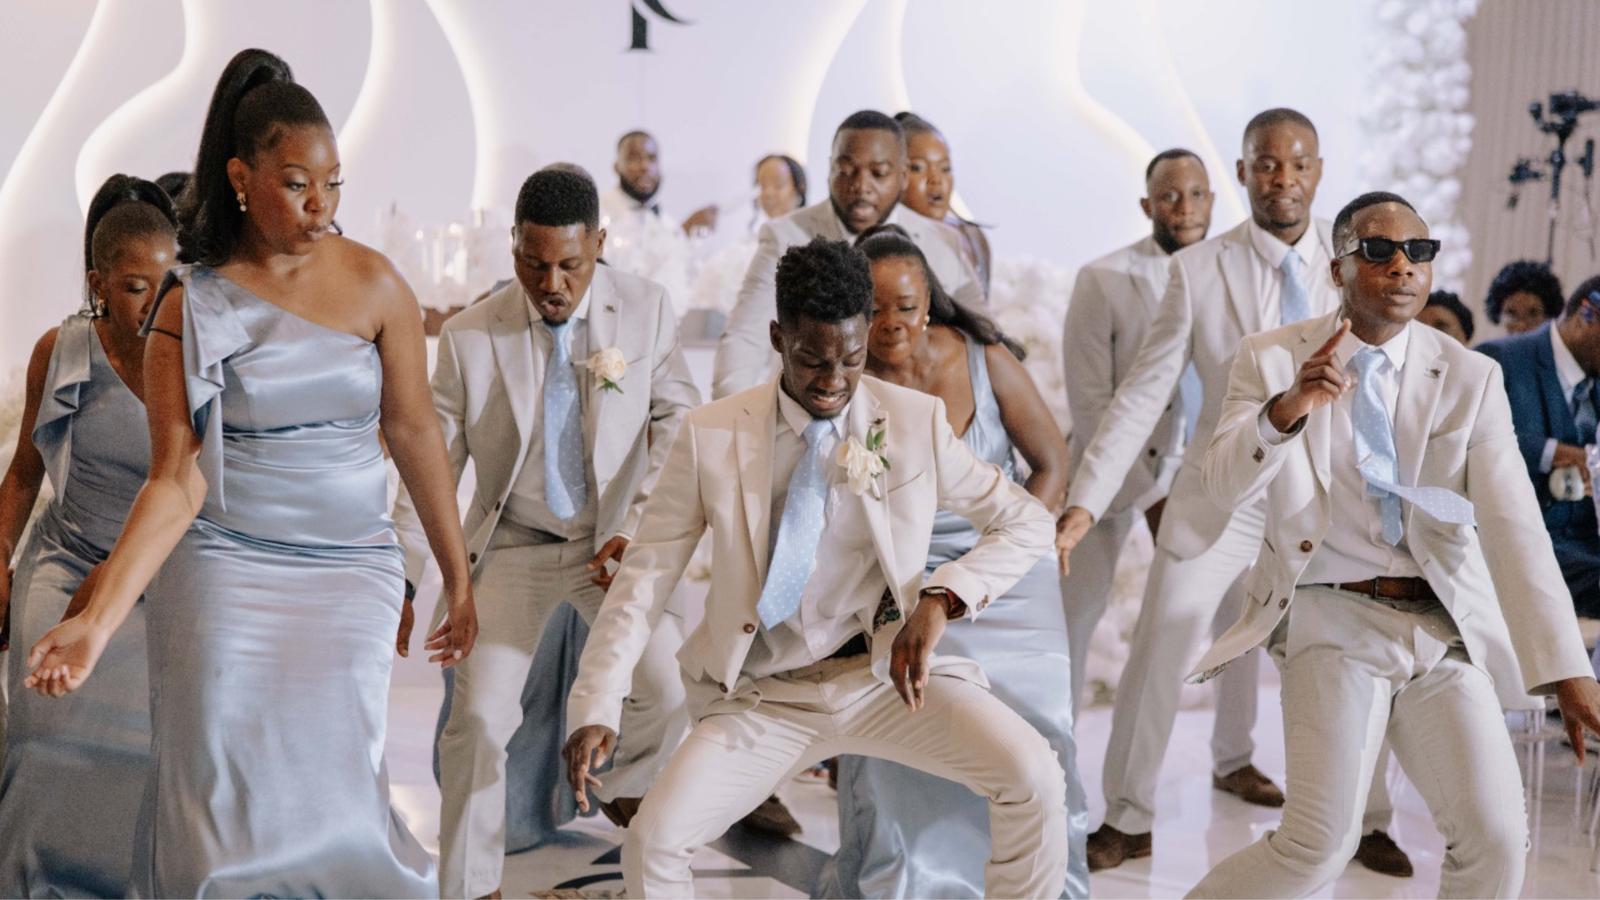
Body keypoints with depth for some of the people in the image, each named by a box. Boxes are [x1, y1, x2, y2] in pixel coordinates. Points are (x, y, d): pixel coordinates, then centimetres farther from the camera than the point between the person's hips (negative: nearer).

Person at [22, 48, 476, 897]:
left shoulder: (373, 283, 0)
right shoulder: (189, 307, -2)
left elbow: (415, 434, 5)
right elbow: (177, 481, -7)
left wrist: (458, 581, 9)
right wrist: (96, 620, -18)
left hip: (351, 573, 0)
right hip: (222, 572, 0)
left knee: (331, 798, -3)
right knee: (224, 811, 1)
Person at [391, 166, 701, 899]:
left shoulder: (647, 309, -9)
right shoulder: (468, 336, -11)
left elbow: (677, 419, -4)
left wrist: (640, 530, -16)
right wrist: (401, 578, -9)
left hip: (616, 541, 1)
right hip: (514, 547, 0)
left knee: (674, 692, -10)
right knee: (479, 717, -7)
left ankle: (630, 795, 27)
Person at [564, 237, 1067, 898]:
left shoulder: (918, 421, -4)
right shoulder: (711, 435, -6)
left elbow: (1029, 522, 2)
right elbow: (645, 576, -5)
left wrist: (942, 599, -16)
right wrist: (595, 709, -15)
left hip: (885, 672, 1)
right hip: (763, 694, 0)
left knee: (1034, 779, -21)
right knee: (651, 842, -20)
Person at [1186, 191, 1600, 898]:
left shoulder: (1471, 379, -1)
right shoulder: (1270, 359, -2)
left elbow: (1514, 526, -9)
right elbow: (1223, 487, -12)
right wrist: (1287, 408, -32)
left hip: (1445, 627, 2)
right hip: (1334, 619, -2)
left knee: (1496, 839, -6)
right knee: (1320, 843, -12)